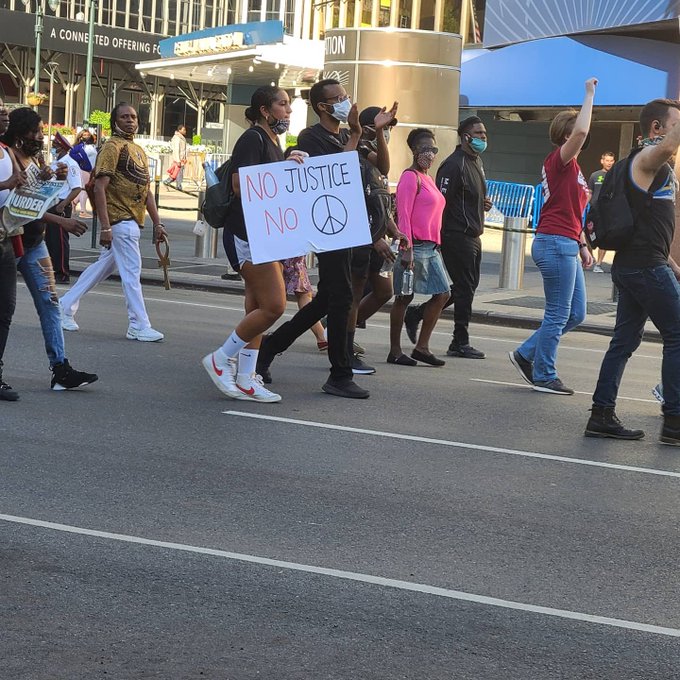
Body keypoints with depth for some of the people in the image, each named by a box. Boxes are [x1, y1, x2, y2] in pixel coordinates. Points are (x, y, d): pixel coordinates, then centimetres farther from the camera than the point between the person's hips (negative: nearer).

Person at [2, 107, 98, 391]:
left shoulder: (36, 158, 11)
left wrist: (57, 180, -2)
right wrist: (61, 222, -26)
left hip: (35, 244, 8)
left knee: (50, 303, 0)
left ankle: (60, 369, -2)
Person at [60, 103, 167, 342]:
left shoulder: (139, 150, 19)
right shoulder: (113, 146, -9)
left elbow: (146, 191, 21)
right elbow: (100, 188, -16)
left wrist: (157, 223, 14)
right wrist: (105, 227, -21)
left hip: (132, 221, 9)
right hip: (121, 220, -9)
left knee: (103, 266, 15)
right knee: (131, 271, -6)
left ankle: (66, 306, 24)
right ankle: (139, 326, -1)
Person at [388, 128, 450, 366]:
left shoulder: (427, 178, 17)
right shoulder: (411, 176, -10)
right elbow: (403, 215, -16)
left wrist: (436, 245, 18)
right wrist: (407, 250, -21)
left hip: (430, 247, 9)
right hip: (414, 246, -9)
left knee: (442, 294, 6)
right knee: (404, 297, -1)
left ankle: (422, 347, 13)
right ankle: (395, 351, 7)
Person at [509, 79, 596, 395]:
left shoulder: (569, 166, 19)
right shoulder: (559, 160, -10)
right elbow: (580, 131, -30)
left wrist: (582, 245, 20)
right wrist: (590, 94, -20)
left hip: (565, 246, 10)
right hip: (555, 242, -10)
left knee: (576, 313, 12)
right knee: (559, 314, -3)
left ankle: (526, 354, 20)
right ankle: (543, 376, 6)